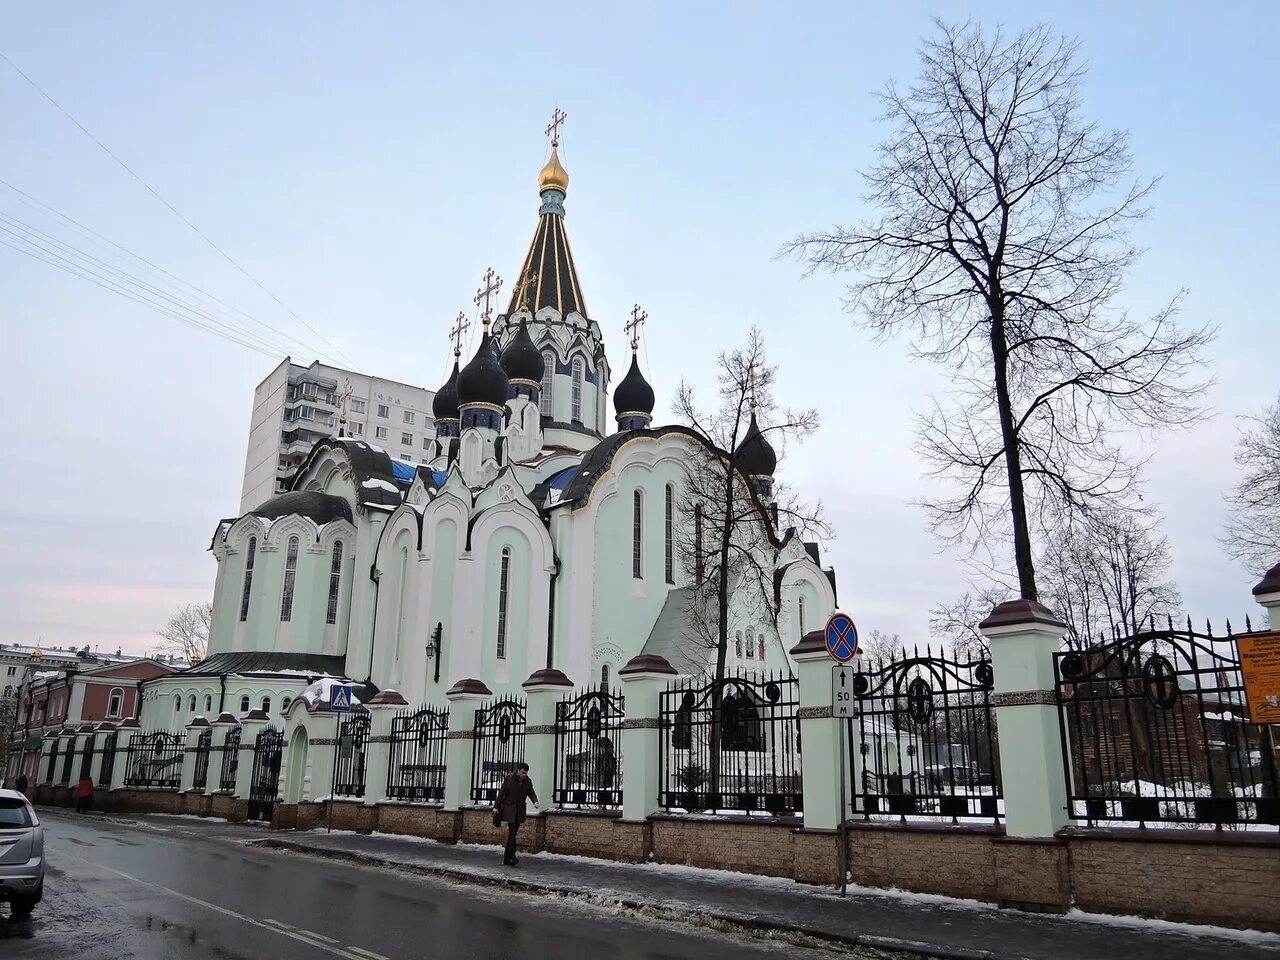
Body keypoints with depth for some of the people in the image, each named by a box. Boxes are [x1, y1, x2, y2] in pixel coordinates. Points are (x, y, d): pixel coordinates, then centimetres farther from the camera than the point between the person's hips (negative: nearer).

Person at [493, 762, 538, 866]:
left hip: (520, 810, 4)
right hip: (509, 809, -4)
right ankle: (512, 855, -22)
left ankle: (506, 859, 12)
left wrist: (535, 802, -11)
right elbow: (501, 794, -4)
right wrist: (496, 807, -6)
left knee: (512, 834, 6)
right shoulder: (509, 779, -8)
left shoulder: (528, 781, 4)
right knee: (512, 832, -17)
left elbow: (531, 793, 10)